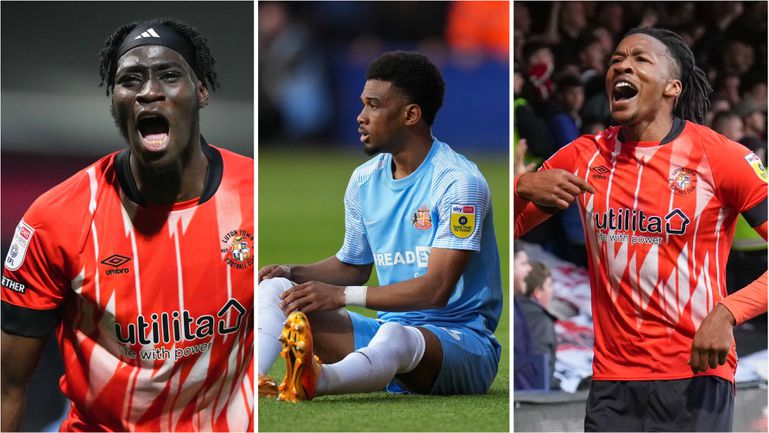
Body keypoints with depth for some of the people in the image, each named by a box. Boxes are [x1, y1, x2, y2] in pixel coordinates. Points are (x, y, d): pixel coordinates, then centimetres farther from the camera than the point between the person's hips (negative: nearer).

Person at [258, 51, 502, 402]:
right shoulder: (365, 180, 11)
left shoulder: (458, 182, -13)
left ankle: (311, 383, -71)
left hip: (462, 341, -7)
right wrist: (292, 273, 5)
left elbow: (436, 289, -22)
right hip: (388, 327, 7)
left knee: (396, 338, -42)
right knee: (275, 289, -9)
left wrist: (341, 295, -25)